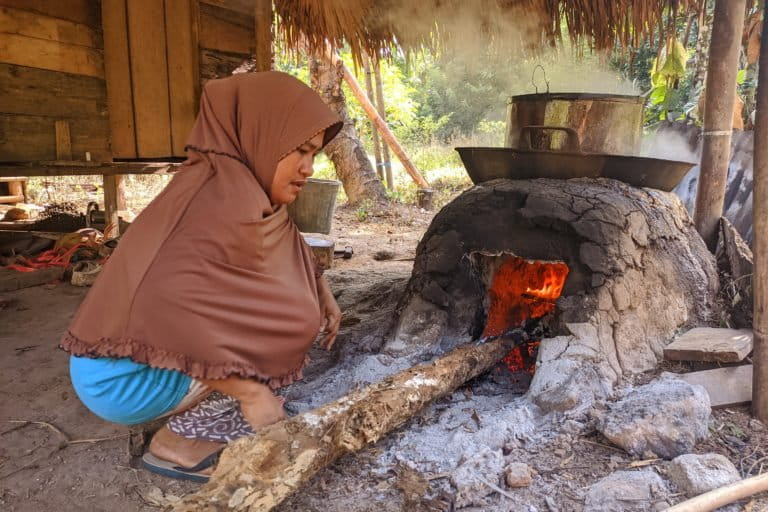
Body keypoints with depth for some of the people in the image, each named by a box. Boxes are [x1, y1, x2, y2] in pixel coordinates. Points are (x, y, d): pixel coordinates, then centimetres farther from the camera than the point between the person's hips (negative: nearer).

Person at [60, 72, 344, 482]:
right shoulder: (227, 203, -24)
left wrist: (321, 303, -1)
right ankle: (180, 442, -3)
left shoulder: (235, 188, 5)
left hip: (145, 357, 9)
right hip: (125, 377, -9)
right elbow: (164, 309, -35)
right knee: (294, 321, -12)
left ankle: (192, 424, 10)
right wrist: (250, 389, -27)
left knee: (301, 308, 10)